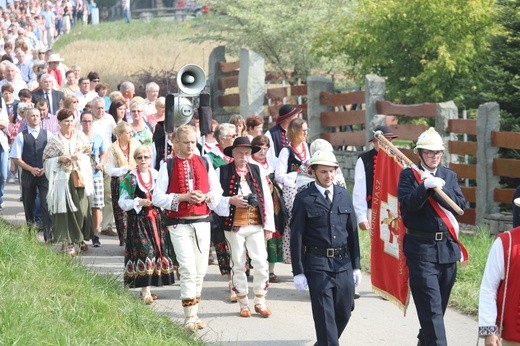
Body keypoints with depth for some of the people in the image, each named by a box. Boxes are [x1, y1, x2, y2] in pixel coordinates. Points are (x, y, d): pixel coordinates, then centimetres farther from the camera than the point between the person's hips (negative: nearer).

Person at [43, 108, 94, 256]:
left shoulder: (80, 136, 9)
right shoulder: (54, 140, 2)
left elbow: (88, 153, 14)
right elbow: (46, 159, 3)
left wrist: (80, 156, -7)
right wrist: (60, 159, -13)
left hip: (80, 176, 3)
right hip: (63, 178, -3)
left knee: (82, 209, 0)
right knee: (66, 210, -6)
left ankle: (81, 238, 16)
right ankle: (68, 242, -3)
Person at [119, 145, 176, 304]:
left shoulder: (157, 176, 9)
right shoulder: (130, 179, -2)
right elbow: (123, 202, -3)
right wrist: (138, 202, -16)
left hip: (156, 219, 4)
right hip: (138, 220, -4)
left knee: (157, 251, 4)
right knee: (144, 252, -12)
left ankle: (146, 288, 16)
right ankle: (146, 291, -10)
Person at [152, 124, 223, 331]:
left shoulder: (204, 164, 10)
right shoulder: (168, 167, 0)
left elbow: (217, 191, 13)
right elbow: (157, 198, -5)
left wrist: (205, 196, -8)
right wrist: (183, 197, -15)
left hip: (202, 222, 4)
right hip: (179, 223, -4)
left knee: (201, 270, 7)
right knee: (188, 269, -11)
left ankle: (194, 312, 20)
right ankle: (189, 318, -9)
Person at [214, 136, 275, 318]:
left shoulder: (257, 171, 9)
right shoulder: (222, 172, -1)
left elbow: (267, 199, 9)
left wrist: (269, 226, 5)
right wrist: (230, 201, -17)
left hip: (256, 225, 2)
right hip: (234, 225, -2)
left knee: (261, 263, -2)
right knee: (238, 264, 6)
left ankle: (260, 302, 11)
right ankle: (243, 303, 17)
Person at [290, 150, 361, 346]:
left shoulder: (344, 195, 10)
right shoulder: (304, 199, -4)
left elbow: (352, 232, 13)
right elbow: (296, 237, -4)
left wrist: (356, 265, 11)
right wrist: (298, 272, -8)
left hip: (344, 264, 5)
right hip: (318, 265, -5)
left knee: (344, 312, 11)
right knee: (325, 316, -5)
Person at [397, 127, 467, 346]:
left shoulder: (449, 176, 12)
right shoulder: (408, 175, 0)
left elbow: (460, 204, -1)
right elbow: (407, 204, -14)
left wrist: (439, 187, -15)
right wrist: (425, 186, -27)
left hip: (448, 247, 5)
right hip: (421, 248, -5)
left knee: (440, 304, 14)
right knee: (431, 307, -11)